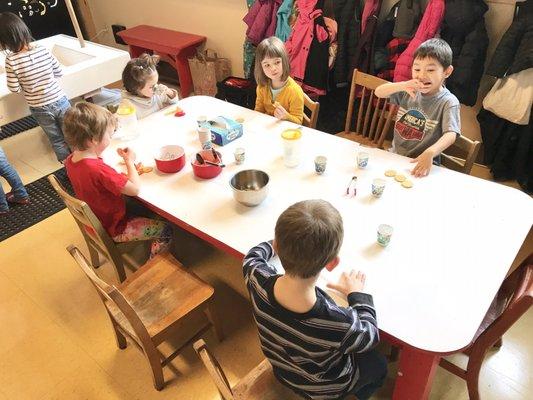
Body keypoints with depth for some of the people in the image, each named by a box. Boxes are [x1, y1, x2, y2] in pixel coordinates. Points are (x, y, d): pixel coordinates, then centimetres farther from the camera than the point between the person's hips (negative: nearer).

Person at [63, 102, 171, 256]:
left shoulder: (70, 160, -9)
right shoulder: (99, 170, -37)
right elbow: (135, 189, -28)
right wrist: (130, 161, -13)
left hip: (94, 221, 9)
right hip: (113, 229, -9)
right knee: (165, 230, -2)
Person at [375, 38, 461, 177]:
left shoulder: (448, 102, -11)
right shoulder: (411, 91, 4)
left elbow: (451, 134, -22)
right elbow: (378, 92, -1)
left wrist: (430, 153, -42)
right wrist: (402, 86, -20)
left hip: (421, 165, -4)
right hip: (394, 155, 4)